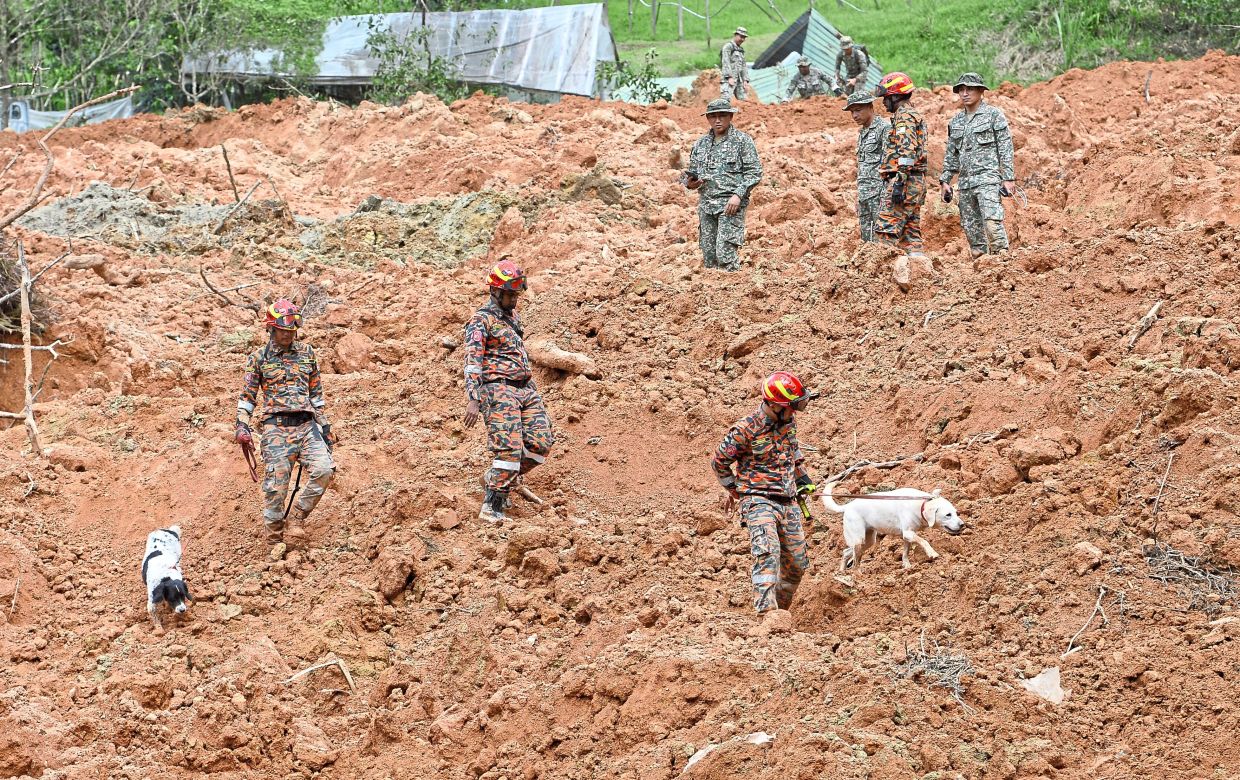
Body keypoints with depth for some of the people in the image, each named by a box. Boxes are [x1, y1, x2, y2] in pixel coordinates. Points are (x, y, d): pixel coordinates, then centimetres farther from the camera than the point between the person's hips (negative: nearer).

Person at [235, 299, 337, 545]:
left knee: (325, 469, -19)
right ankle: (274, 537, 3)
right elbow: (247, 396, 8)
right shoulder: (258, 358, 7)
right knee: (277, 481, -9)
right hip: (276, 426, -3)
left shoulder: (306, 352, 15)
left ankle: (297, 515, 0)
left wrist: (324, 426, 17)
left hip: (307, 423, 3)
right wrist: (242, 426, -5)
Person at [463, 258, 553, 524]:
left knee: (541, 444, -2)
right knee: (510, 449, -18)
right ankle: (492, 507, -16)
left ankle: (503, 478, 21)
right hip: (499, 389, -8)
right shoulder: (481, 320, -7)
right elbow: (472, 361, -16)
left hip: (525, 389, 8)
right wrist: (472, 400, -26)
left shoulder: (514, 317, 20)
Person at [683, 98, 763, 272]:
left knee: (725, 254, -15)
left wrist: (738, 194, -16)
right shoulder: (701, 144, 16)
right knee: (709, 256, 6)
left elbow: (755, 172, -5)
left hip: (730, 204, -6)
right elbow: (692, 171, 24)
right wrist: (690, 183, 0)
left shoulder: (742, 141, -1)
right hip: (706, 205, 6)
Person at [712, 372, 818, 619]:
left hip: (788, 501, 7)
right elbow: (719, 461, -1)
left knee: (797, 563, 9)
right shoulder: (746, 430, -16)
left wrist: (801, 476, 29)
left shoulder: (789, 420, 4)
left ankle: (781, 607, 27)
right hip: (758, 500, -7)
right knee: (768, 553, -27)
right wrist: (734, 491, 9)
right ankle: (767, 612, -38)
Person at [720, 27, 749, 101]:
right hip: (728, 80, -8)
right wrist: (729, 77, -20)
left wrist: (745, 80, 11)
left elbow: (744, 66, 23)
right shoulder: (728, 46, -2)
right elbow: (725, 62, -12)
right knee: (726, 99, -21)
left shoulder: (741, 50, 23)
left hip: (739, 80, 8)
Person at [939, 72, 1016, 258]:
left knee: (992, 221, -21)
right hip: (965, 182, 6)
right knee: (970, 227, 5)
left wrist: (1009, 178, -10)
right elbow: (951, 154, 22)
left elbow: (1006, 149, -3)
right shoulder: (956, 121, 16)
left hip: (988, 178, -6)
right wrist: (945, 180, 15)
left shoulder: (994, 115, 0)